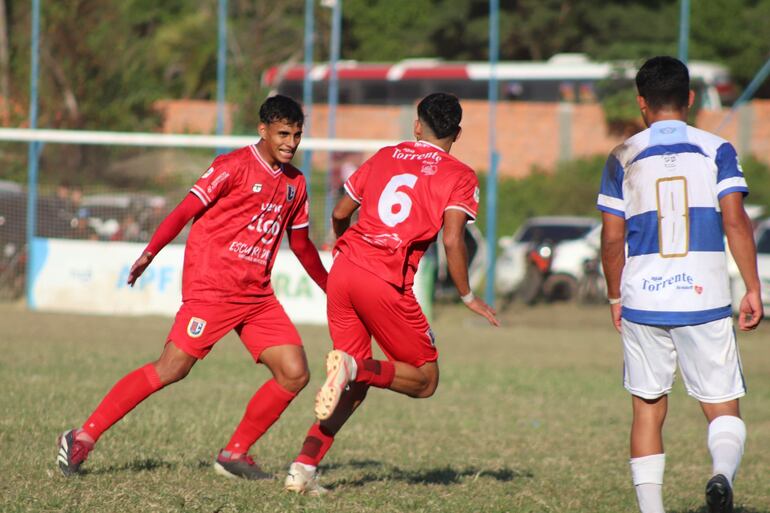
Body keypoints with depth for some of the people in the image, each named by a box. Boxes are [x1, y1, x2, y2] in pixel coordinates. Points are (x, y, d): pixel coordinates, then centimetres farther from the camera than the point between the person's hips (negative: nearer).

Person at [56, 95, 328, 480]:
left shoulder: (295, 184, 15)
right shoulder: (234, 166, -5)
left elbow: (301, 245, 27)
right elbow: (187, 210, -8)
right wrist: (150, 253, -16)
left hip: (257, 295, 7)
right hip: (211, 285, -7)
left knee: (295, 374, -5)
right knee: (172, 368, -14)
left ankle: (234, 455, 8)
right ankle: (83, 437, -7)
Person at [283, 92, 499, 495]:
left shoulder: (385, 157, 18)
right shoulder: (459, 176, 4)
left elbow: (339, 214, 22)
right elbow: (452, 240, -9)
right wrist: (467, 297, 4)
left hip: (344, 270, 5)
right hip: (387, 282, -5)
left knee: (354, 385, 17)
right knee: (424, 379, 8)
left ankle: (303, 468, 1)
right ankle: (355, 367, -21)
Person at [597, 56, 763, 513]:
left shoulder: (623, 158, 5)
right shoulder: (716, 150, 2)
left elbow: (612, 238, 5)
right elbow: (735, 221, -6)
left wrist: (616, 296, 17)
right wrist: (753, 290, -2)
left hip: (642, 301, 1)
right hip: (705, 299, -1)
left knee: (648, 408, 10)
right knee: (722, 405, 5)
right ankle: (723, 470, -25)